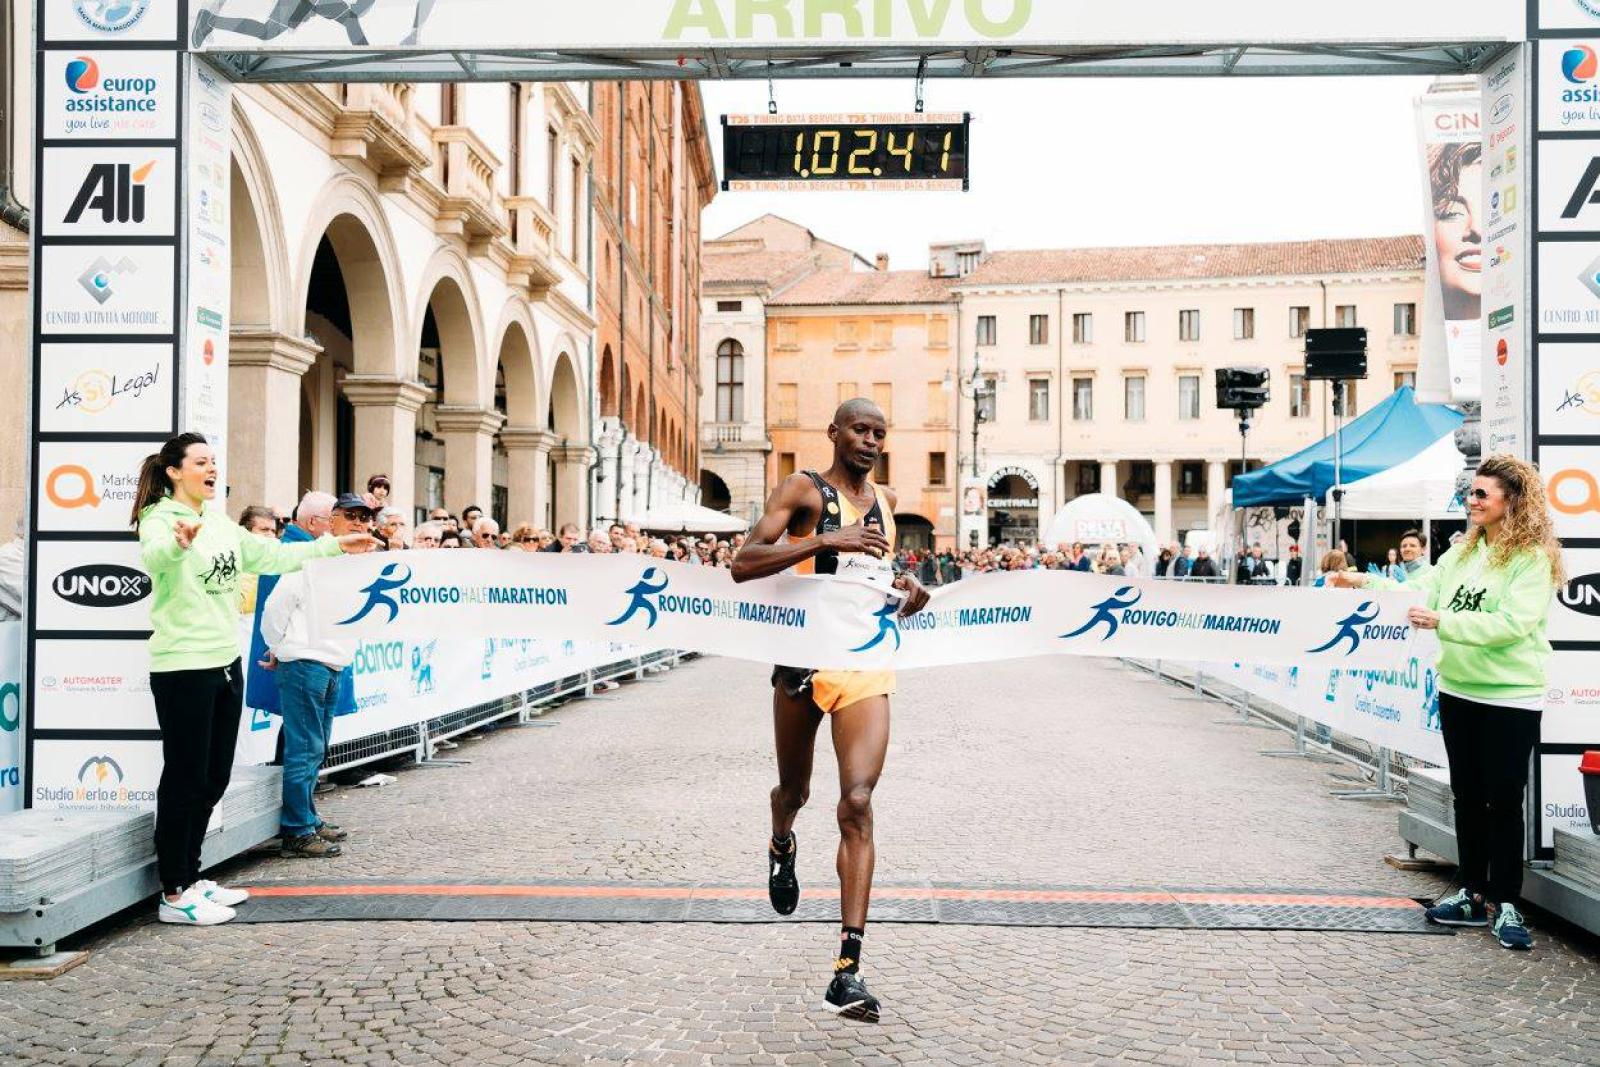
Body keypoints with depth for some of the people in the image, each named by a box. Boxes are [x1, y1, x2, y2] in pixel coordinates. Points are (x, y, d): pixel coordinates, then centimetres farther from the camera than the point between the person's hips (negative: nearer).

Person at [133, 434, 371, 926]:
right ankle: (174, 894, 8)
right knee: (185, 779, -2)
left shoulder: (220, 524, 14)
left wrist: (334, 546, 20)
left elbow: (273, 556, 21)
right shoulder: (160, 519, -11)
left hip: (226, 664, 8)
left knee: (213, 778, 15)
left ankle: (190, 877, 28)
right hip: (183, 667, -8)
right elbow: (153, 557, -34)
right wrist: (179, 542, -56)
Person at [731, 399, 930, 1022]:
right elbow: (744, 564, -16)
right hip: (805, 657, -2)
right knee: (794, 791, 16)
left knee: (858, 803, -12)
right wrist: (824, 540, -26)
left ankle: (848, 970, -13)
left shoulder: (885, 500, 14)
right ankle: (781, 847, 55)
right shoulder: (804, 491, -3)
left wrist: (901, 585, 9)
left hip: (868, 665, 2)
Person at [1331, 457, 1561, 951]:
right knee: (1467, 795, 13)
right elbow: (1421, 592, 10)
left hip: (1511, 697, -7)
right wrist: (1368, 582, -1)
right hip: (1458, 691, 7)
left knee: (1504, 800, 0)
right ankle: (1472, 895, 23)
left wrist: (1442, 622, -26)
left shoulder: (1533, 557, -12)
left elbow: (1513, 623, -22)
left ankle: (1505, 904, 11)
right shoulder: (1463, 551, 9)